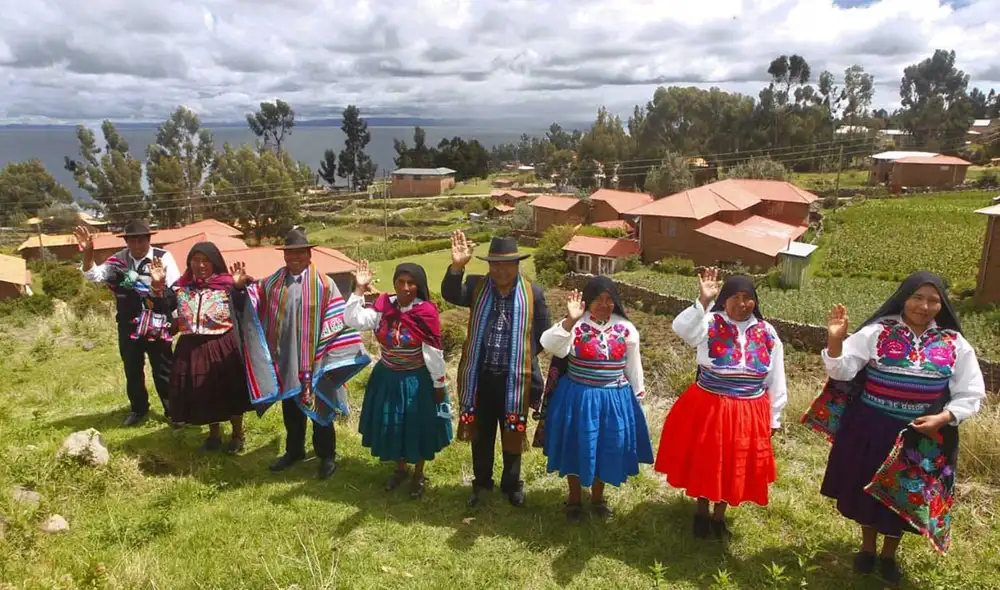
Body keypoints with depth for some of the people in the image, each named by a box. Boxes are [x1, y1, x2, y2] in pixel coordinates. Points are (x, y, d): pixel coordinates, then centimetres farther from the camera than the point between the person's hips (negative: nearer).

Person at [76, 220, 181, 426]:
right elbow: (94, 275, -8)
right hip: (128, 326, 4)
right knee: (132, 370, 18)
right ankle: (138, 408, 36)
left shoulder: (163, 257, -11)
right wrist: (88, 254, -24)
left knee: (163, 370, 5)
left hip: (157, 325, -4)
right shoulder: (118, 260, 1)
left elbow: (175, 289, -13)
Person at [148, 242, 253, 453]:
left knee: (229, 393, 7)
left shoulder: (227, 285, -8)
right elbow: (163, 308, 0)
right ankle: (214, 434, 35)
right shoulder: (181, 286, 4)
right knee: (203, 394, 15)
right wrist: (158, 285, -12)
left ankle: (238, 435, 27)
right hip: (191, 349, 4)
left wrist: (241, 287, -32)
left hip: (222, 348, -4)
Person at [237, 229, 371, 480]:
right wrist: (242, 285, 1)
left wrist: (334, 356, -15)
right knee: (290, 406, 18)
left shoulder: (323, 284, -9)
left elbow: (337, 321, -10)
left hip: (313, 359, -4)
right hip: (284, 358, 4)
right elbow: (255, 304, 20)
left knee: (318, 407, 7)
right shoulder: (273, 281, 6)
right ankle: (294, 450, 36)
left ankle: (327, 456, 22)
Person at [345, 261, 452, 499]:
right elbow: (353, 320, -18)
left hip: (416, 380, -4)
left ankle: (418, 475, 35)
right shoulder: (383, 306, -8)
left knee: (418, 427, 13)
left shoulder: (426, 312, -19)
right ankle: (400, 469, 43)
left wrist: (439, 386, -8)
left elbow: (434, 353, -14)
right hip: (387, 378, 4)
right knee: (392, 426, 18)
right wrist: (359, 289, -22)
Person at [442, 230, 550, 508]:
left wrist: (521, 356, 0)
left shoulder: (533, 293, -5)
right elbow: (451, 295, -21)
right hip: (480, 376, 1)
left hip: (515, 378, -1)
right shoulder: (476, 286, -2)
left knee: (513, 434, 16)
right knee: (481, 434, 16)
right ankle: (481, 483, 35)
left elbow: (543, 335, 2)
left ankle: (512, 485, 36)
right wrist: (456, 266, -36)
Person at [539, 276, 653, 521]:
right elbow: (550, 345, -30)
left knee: (606, 449, 14)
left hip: (614, 399, 3)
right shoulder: (575, 324, -13)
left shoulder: (626, 328, -3)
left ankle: (597, 497, 38)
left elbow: (633, 365, 8)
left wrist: (637, 394, 14)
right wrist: (570, 320, -41)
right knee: (576, 447, 11)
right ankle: (574, 498, 33)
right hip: (578, 397, -2)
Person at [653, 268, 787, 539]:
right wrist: (703, 302, -47)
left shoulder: (767, 333, -2)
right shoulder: (709, 323, -13)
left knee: (733, 466, 16)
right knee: (704, 462, 14)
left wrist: (774, 418, 9)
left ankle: (719, 515, 39)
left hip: (749, 414, 2)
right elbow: (681, 328, -36)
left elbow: (775, 380, 5)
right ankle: (702, 512, 38)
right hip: (708, 408, -2)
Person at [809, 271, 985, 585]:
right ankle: (867, 547, 41)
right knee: (867, 488, 15)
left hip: (922, 436, 1)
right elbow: (842, 371, -15)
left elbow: (970, 395, 2)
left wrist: (943, 418, -15)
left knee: (905, 495, 16)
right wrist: (835, 340, -33)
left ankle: (888, 554, 41)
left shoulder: (955, 344, -4)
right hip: (870, 429, -1)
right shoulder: (876, 332, -10)